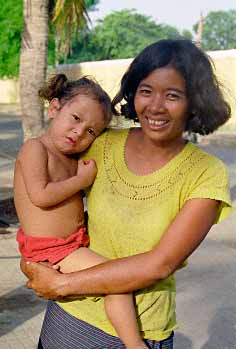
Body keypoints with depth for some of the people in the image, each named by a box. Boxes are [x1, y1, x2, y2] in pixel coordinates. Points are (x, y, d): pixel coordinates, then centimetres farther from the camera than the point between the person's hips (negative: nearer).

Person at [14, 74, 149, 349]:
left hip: (77, 240, 10)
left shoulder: (73, 160, 10)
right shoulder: (35, 148, -15)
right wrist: (82, 180, -17)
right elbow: (41, 196, -27)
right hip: (51, 248, -10)